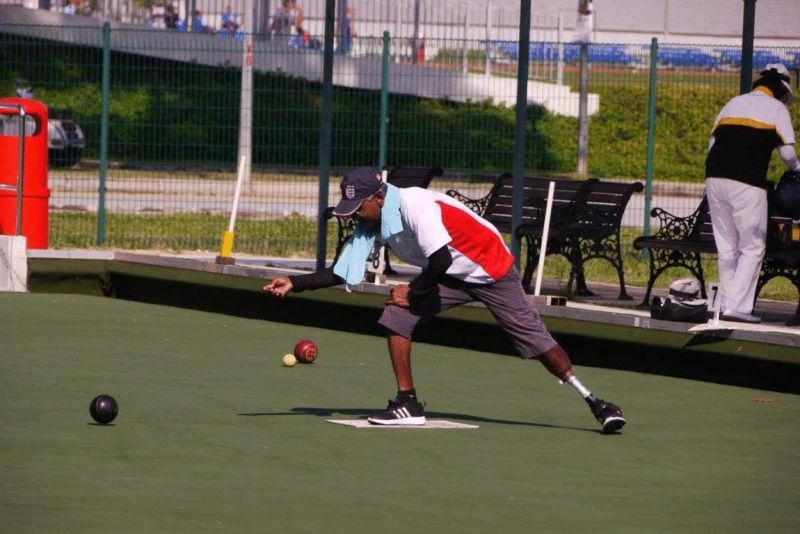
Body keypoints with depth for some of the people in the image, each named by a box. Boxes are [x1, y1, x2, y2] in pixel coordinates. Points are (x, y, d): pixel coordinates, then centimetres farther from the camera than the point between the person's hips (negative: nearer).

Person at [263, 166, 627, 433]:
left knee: (537, 342, -7)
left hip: (492, 269, -8)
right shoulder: (371, 226, -4)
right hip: (451, 276, 8)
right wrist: (295, 284, -9)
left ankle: (593, 402, 2)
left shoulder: (415, 206, -30)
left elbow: (441, 259, -33)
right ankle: (408, 404, -3)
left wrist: (413, 292, -18)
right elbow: (342, 273, -1)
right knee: (396, 318, -9)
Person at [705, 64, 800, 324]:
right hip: (747, 182, -6)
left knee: (726, 247, 13)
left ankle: (726, 304, 12)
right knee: (753, 248, 1)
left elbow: (712, 143, 17)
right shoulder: (776, 108, 4)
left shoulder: (734, 102, 19)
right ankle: (736, 307, -7)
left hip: (715, 178, 6)